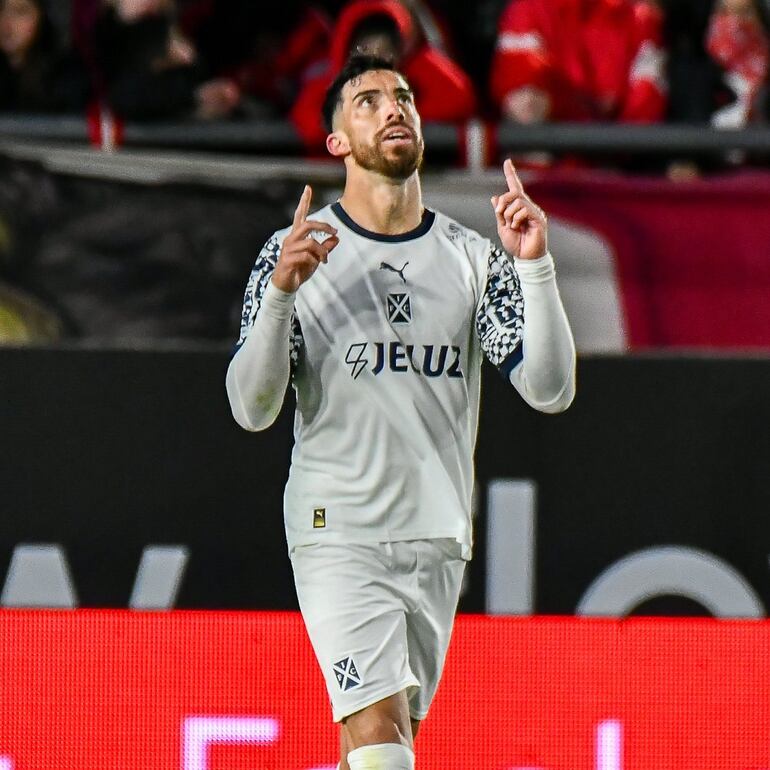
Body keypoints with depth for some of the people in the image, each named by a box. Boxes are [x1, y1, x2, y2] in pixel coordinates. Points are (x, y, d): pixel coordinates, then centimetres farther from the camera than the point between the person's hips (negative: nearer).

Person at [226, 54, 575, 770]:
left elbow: (550, 390, -1)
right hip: (338, 530, -4)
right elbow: (251, 409, -7)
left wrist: (534, 265, -11)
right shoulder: (295, 252, -1)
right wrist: (281, 290, -20)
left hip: (438, 537, 4)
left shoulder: (473, 257, 8)